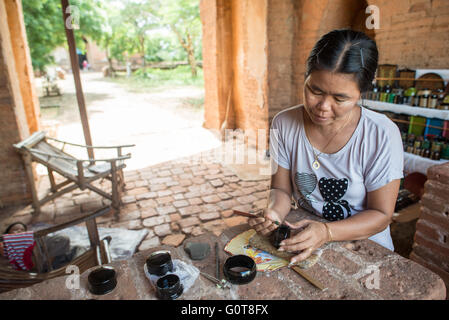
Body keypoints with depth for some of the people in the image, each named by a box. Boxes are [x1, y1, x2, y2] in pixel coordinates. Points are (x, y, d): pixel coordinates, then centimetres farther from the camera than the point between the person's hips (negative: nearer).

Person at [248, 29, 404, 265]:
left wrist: (326, 232, -27)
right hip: (303, 243, 1)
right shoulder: (284, 124, -8)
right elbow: (281, 189, 0)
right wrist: (273, 212, -23)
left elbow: (381, 215, -10)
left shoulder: (382, 135, -15)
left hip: (364, 247, 0)